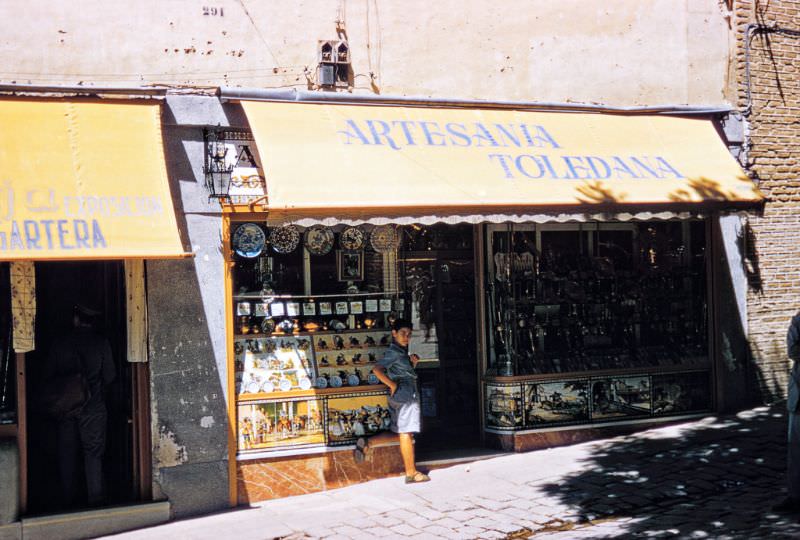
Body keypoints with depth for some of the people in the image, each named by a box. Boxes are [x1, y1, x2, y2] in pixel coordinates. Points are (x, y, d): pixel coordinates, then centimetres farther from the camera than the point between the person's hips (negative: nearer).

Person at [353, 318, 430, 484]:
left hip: (402, 396, 10)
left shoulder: (401, 352, 17)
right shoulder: (394, 352, -11)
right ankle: (411, 473, 1)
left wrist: (413, 363, 7)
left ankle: (366, 443, 9)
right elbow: (377, 369, -22)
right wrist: (393, 385, -18)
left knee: (398, 433, 15)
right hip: (405, 395, -10)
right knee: (406, 434, -4)